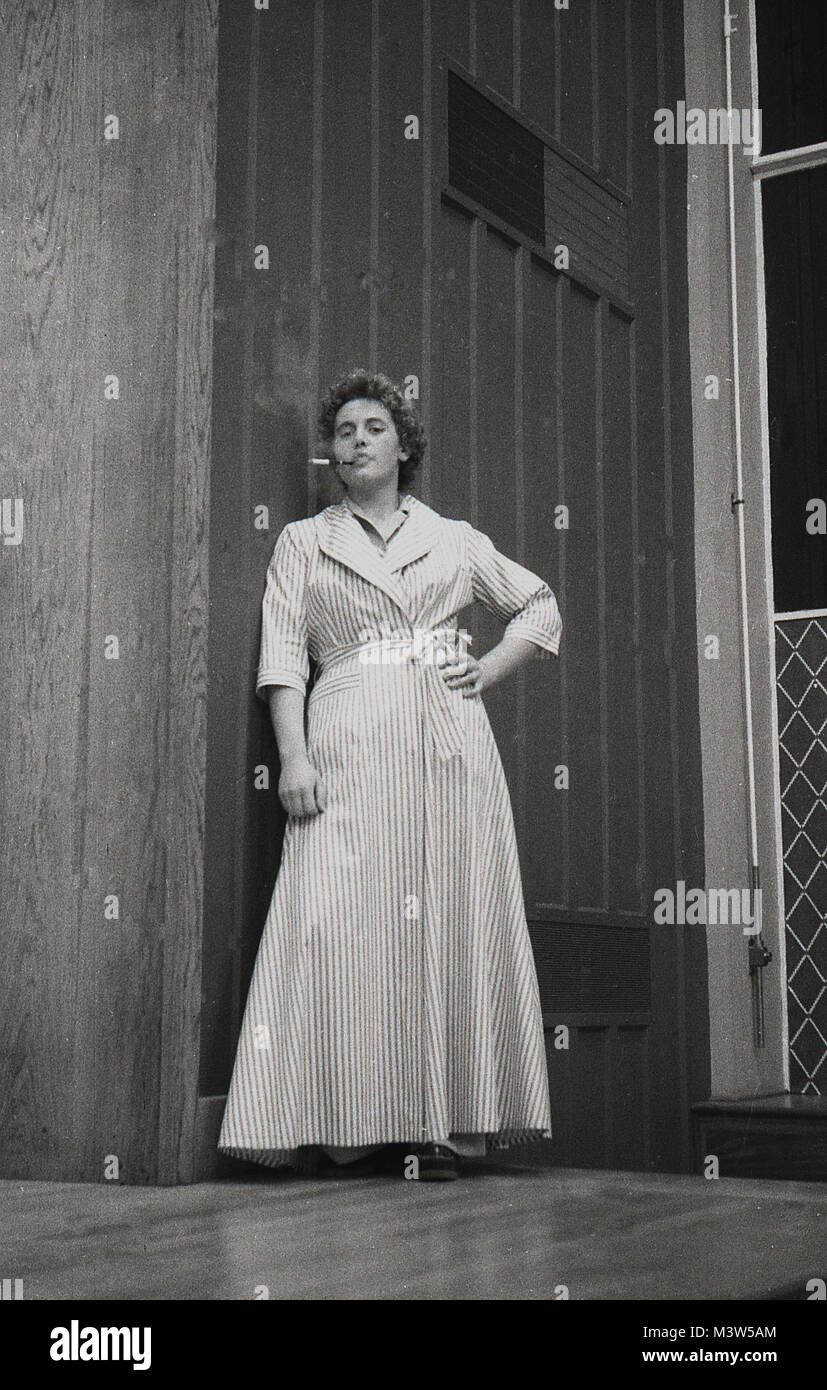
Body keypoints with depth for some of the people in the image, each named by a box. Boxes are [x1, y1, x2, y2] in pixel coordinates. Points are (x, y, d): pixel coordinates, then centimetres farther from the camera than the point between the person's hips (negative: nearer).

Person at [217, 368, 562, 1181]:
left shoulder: (454, 540, 18)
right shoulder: (303, 542, 15)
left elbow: (539, 606, 27)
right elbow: (282, 653, 5)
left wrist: (489, 670, 10)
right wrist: (294, 755, -9)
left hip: (449, 741, 2)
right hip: (349, 741, -1)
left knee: (449, 922, -4)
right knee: (345, 918, -12)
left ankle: (440, 1124, 0)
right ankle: (359, 1122, -8)